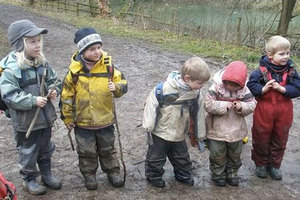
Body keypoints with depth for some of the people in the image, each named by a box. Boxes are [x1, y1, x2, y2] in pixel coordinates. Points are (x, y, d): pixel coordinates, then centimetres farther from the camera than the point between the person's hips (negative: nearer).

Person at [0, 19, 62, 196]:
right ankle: (29, 179, 33)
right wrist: (33, 101, -26)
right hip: (26, 120, -6)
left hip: (45, 116, 6)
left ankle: (46, 174, 41)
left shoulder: (42, 62, -2)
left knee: (46, 149, 22)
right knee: (28, 151, 12)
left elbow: (54, 80, 12)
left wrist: (54, 90, -9)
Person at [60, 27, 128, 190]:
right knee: (87, 151, 15)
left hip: (105, 119, 1)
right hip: (83, 121, -1)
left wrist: (116, 87, -25)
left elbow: (122, 83, -1)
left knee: (107, 148, 18)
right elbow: (67, 95, -5)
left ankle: (112, 172, 37)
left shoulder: (108, 67, -10)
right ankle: (89, 174, 36)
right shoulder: (75, 70, -14)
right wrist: (67, 117, 0)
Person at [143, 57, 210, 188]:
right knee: (156, 156, 13)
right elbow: (151, 104, -18)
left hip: (179, 133, 5)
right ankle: (153, 175, 36)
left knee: (182, 157, 21)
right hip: (160, 131, -5)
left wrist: (200, 133, 11)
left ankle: (183, 174, 44)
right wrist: (148, 126, -12)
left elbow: (198, 112, 4)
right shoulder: (165, 88, -27)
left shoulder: (196, 93, -9)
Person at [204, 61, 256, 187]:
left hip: (236, 130, 3)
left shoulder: (244, 90, -7)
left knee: (235, 154, 20)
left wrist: (242, 107, -23)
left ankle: (232, 171, 41)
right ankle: (218, 173, 31)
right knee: (217, 154, 10)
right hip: (217, 130, -3)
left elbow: (252, 105, -4)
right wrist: (223, 106, -28)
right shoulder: (216, 88, -17)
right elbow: (208, 105, -22)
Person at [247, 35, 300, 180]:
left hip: (284, 112, 3)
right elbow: (251, 85, -9)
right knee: (261, 138, 13)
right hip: (264, 111, -3)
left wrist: (282, 89, -21)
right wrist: (263, 89, -25)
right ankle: (260, 163, 34)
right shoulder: (262, 70, -15)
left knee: (280, 140, 16)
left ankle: (274, 165, 36)